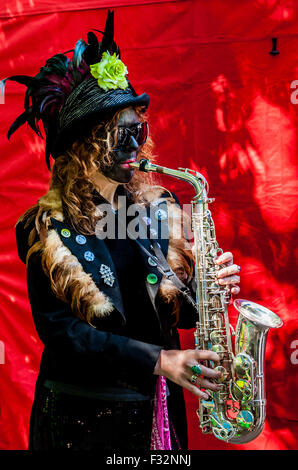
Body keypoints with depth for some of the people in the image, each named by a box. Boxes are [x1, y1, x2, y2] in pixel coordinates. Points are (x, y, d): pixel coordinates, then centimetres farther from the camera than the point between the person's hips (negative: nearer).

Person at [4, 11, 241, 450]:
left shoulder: (159, 208, -1)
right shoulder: (47, 229, -11)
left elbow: (181, 310, 4)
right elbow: (57, 327, -15)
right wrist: (155, 360, -22)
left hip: (158, 408, 4)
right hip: (79, 413, -3)